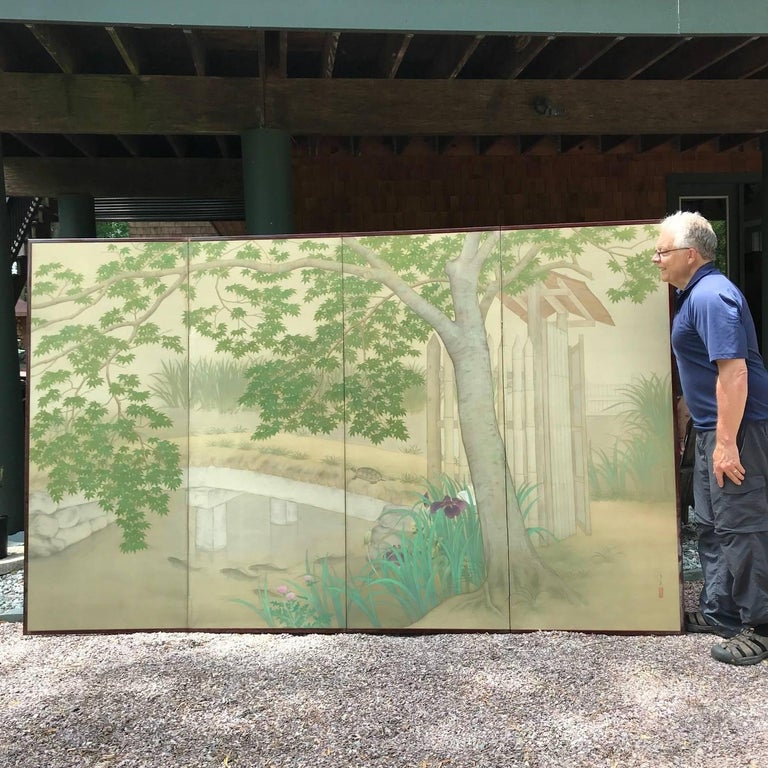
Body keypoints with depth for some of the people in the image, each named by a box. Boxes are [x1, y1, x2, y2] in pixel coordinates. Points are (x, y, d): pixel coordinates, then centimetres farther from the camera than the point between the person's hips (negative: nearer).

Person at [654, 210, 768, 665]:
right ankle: (718, 611, 28)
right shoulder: (695, 294, 15)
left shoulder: (711, 296, -18)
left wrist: (727, 442, -26)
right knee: (711, 524, 17)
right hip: (713, 427, 11)